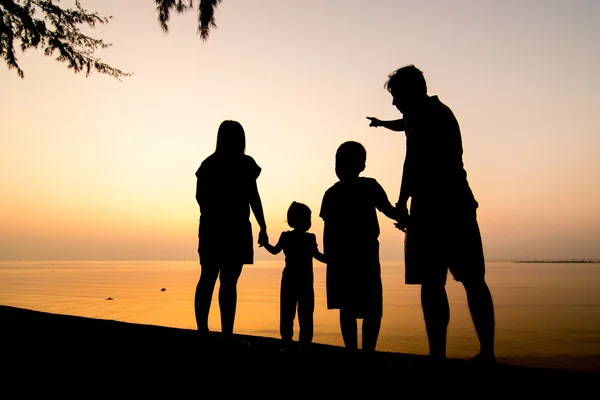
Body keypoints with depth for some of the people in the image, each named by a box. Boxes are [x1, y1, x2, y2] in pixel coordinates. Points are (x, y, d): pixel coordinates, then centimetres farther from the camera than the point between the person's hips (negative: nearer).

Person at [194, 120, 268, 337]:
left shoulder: (208, 163, 8)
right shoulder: (245, 164, -5)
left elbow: (200, 196, 9)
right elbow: (253, 198, -8)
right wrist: (263, 227, -3)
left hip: (211, 228, 4)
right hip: (236, 229, -4)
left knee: (208, 279, 10)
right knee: (228, 282, -4)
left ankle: (202, 330, 7)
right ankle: (226, 333, -5)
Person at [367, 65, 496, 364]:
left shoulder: (424, 115, -3)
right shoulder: (442, 112, 25)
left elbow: (413, 162, -14)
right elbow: (407, 125, 46)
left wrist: (401, 204, -13)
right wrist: (382, 123, 63)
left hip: (432, 207, -9)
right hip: (458, 204, 9)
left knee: (432, 283, -8)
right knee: (472, 279, 6)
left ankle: (438, 353, -8)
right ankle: (487, 351, 7)